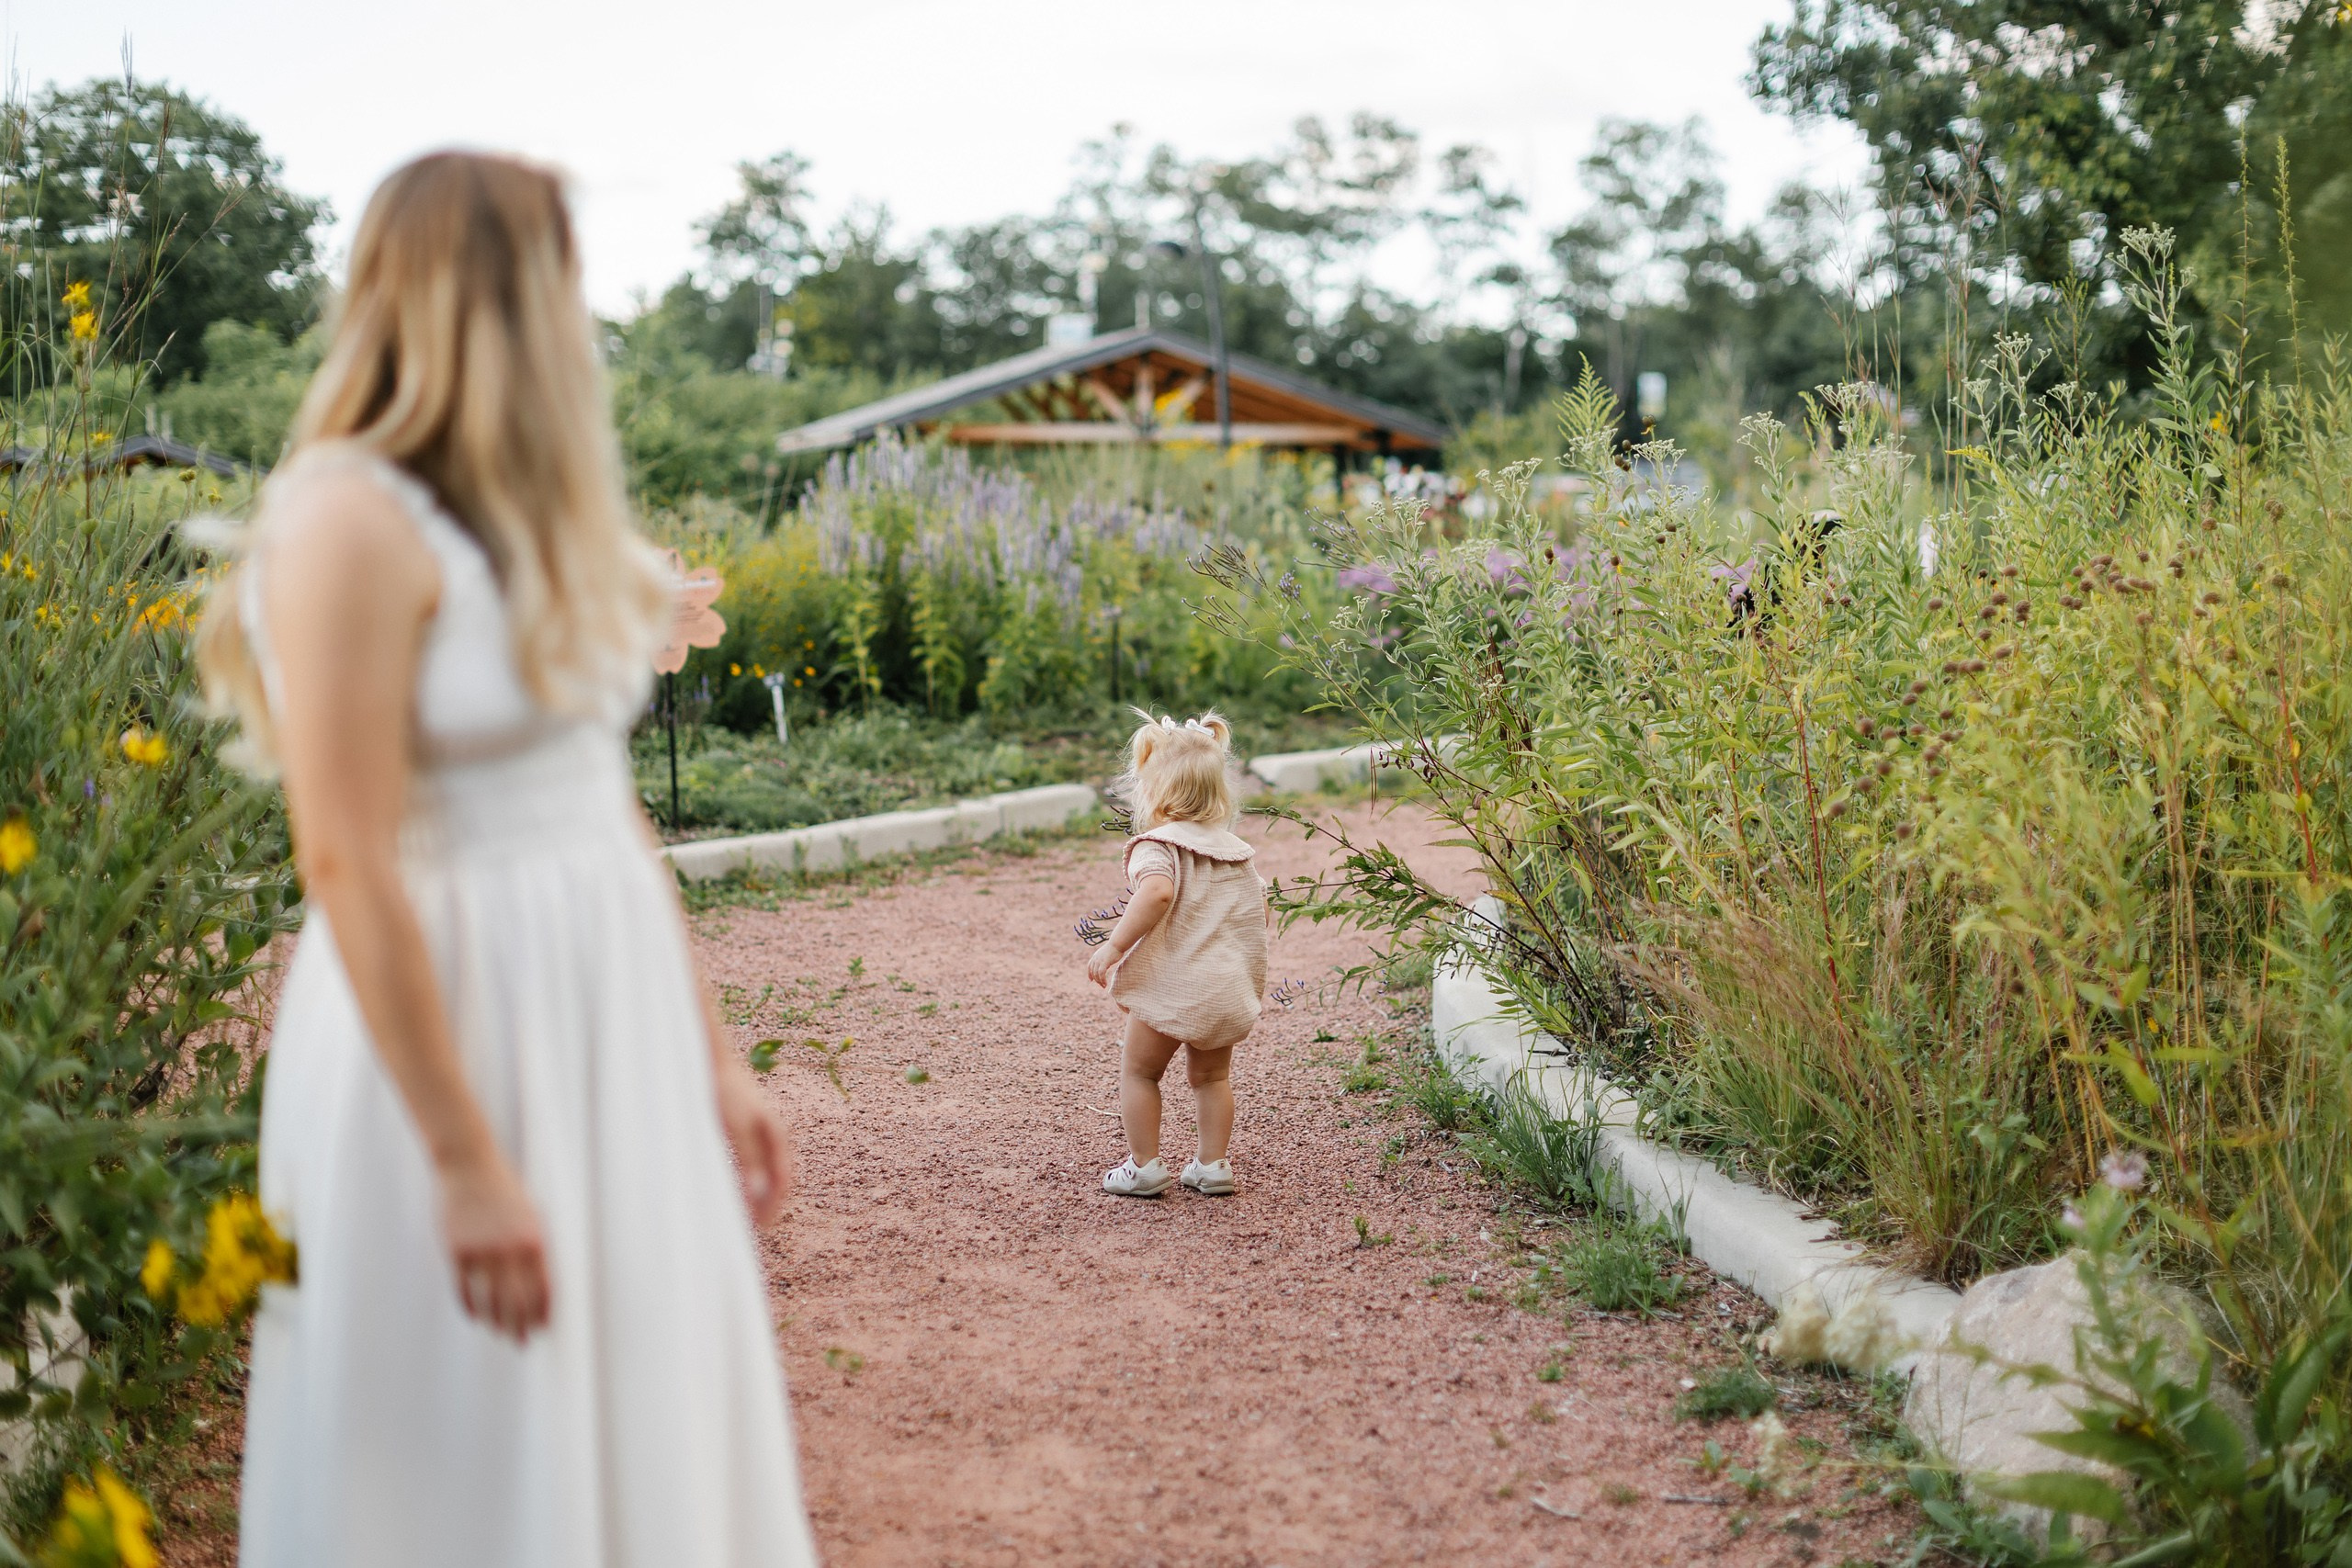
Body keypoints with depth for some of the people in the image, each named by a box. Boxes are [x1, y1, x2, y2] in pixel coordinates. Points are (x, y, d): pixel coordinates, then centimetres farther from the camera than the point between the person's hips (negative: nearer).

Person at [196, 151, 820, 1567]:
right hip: (450, 1030, -8)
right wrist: (466, 1165, -20)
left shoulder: (537, 518, 11)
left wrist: (715, 1059, 12)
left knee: (650, 1435, 15)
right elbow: (346, 863, -19)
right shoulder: (352, 519, -15)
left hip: (616, 1025, 8)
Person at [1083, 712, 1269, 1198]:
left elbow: (1158, 891, -31)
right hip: (1231, 988, 6)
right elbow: (1259, 908, 17)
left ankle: (1143, 1167, 10)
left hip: (1173, 985, -6)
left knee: (1138, 1071, 10)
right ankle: (1213, 1165, 20)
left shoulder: (1157, 845, -11)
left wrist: (1114, 945, -28)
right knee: (1211, 1076, 21)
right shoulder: (1236, 850, 12)